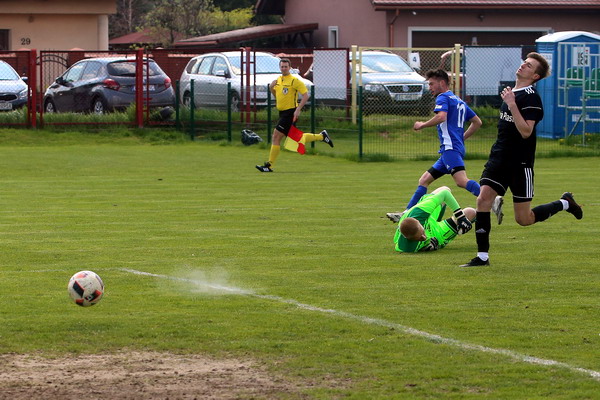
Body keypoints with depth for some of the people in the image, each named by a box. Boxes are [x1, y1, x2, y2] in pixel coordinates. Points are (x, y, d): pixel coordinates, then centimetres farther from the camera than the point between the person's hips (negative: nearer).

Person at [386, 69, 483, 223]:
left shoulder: (443, 98, -2)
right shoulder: (459, 101, 25)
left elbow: (441, 116, -22)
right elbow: (477, 122, 28)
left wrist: (422, 125, -8)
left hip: (450, 147, -10)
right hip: (449, 150, 10)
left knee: (461, 180, -28)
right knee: (424, 180, 13)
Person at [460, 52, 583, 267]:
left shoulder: (531, 97, -15)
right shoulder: (510, 91, 12)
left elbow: (526, 131, -26)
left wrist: (512, 104, -29)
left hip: (520, 162, -7)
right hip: (500, 157, 7)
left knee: (524, 219, 0)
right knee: (483, 199, -10)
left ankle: (564, 203, 25)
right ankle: (482, 256, -6)